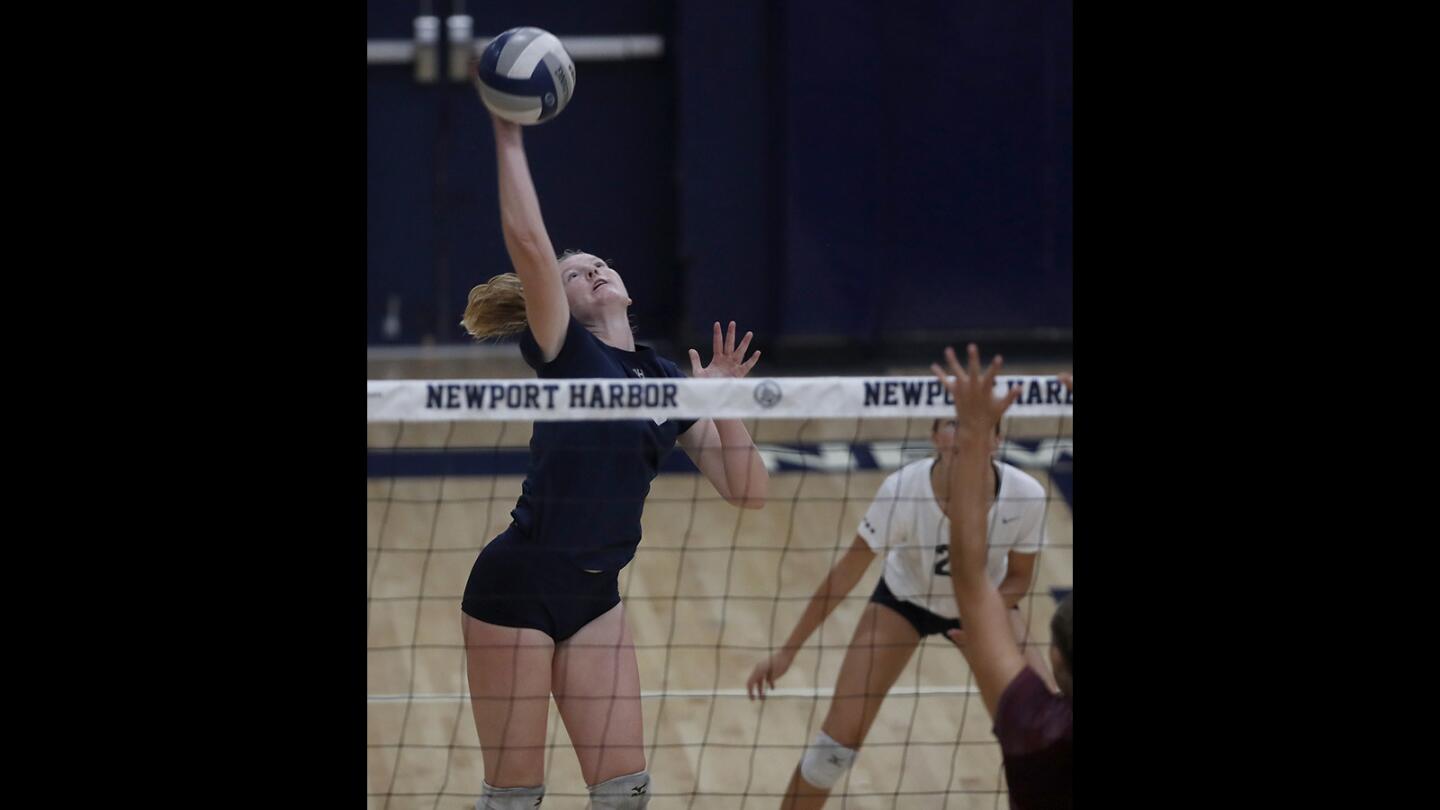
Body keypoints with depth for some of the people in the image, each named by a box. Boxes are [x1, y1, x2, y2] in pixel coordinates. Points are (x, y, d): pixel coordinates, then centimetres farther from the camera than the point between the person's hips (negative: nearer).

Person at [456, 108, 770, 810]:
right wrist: (508, 135, -20)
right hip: (517, 587, -6)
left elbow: (747, 489, 4)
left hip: (595, 596, 6)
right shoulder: (564, 351, -6)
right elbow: (527, 241, -23)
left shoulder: (667, 382, 11)